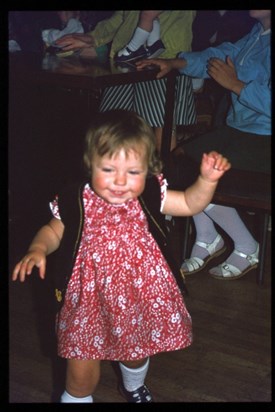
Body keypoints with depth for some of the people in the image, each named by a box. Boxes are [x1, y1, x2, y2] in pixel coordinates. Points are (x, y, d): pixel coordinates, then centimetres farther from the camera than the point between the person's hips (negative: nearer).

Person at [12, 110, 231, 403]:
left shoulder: (149, 198, -13)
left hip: (139, 299, 3)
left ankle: (133, 387, 63)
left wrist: (207, 179, -19)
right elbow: (53, 231, 0)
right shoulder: (76, 203, -18)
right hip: (89, 301, -2)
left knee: (137, 352, 28)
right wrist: (37, 249, -21)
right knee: (81, 373, 4)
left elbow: (191, 204, -1)